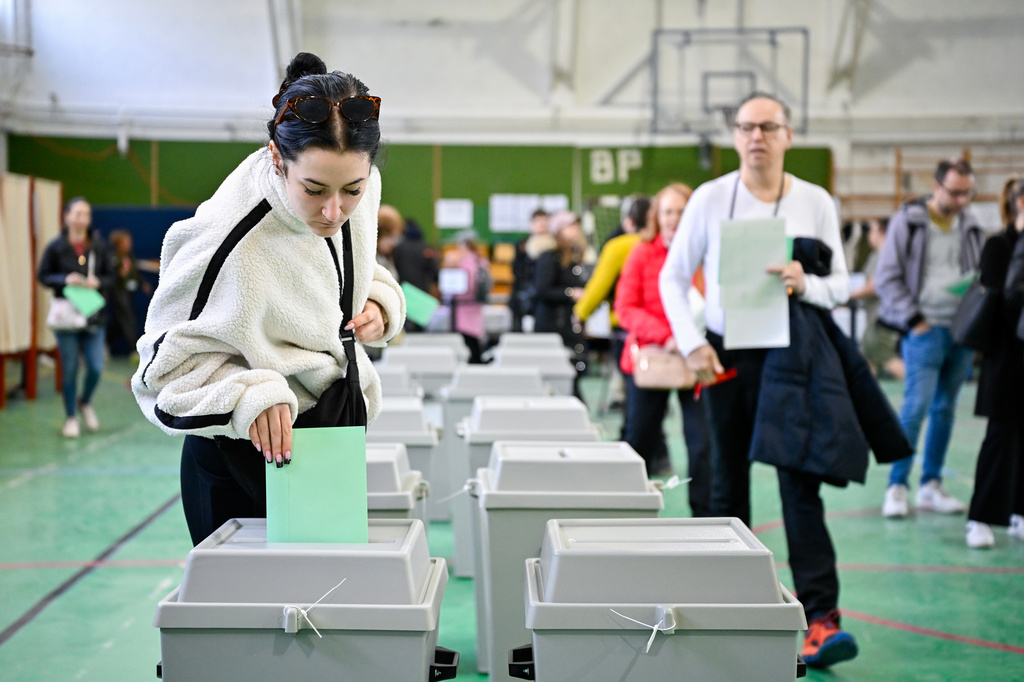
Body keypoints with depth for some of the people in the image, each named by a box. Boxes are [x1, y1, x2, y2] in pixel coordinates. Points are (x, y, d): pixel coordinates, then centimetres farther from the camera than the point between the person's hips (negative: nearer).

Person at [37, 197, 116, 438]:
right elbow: (42, 276, 1)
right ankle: (70, 417, 22)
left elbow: (111, 276, 7)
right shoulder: (56, 247, -5)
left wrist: (98, 282, -14)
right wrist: (65, 280, -16)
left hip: (94, 317, 2)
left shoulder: (98, 246, 0)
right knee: (69, 370, 5)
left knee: (96, 368, -1)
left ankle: (85, 402, 30)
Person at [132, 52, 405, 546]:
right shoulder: (229, 245, -30)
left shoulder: (360, 190, -9)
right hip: (249, 464, -7)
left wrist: (379, 301, -7)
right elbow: (169, 366, -20)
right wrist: (249, 394, -37)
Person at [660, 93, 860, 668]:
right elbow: (673, 277, 5)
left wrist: (806, 284, -20)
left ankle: (822, 616, -13)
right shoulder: (710, 199, 1)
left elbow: (842, 286, 2)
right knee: (729, 481, 11)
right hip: (728, 355, 1)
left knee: (801, 481, -10)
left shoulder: (816, 202, 2)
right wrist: (691, 343, -7)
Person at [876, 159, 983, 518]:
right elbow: (886, 277, -4)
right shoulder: (908, 220, -2)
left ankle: (931, 486, 17)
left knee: (945, 409, 9)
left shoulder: (970, 226, 12)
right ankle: (897, 486, -1)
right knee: (917, 405, -12)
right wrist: (914, 319, -10)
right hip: (926, 329, -5)